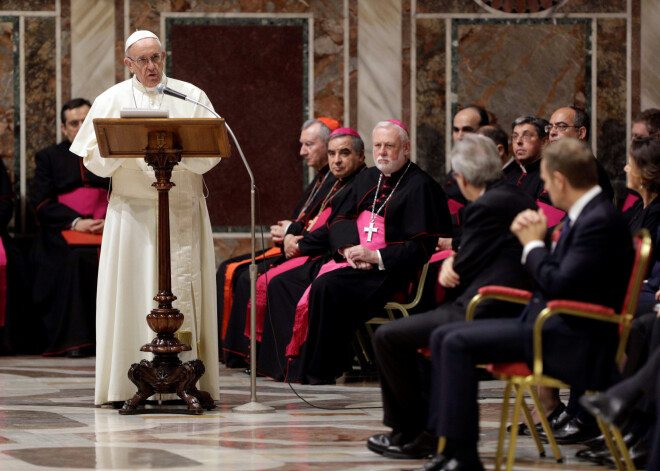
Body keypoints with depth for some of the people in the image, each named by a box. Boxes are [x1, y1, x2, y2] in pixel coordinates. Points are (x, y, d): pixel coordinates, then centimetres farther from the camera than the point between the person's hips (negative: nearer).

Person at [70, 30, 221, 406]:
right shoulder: (112, 100, 8)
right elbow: (94, 158, 3)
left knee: (183, 290, -4)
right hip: (132, 212, 0)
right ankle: (127, 384, -4)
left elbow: (211, 154, 1)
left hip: (184, 210, 0)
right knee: (131, 293, -5)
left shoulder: (191, 96, 7)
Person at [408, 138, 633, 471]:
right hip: (550, 324, 11)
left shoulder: (600, 221, -18)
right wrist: (530, 237, 3)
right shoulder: (583, 215, 14)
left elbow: (560, 286, -24)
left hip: (573, 340, -11)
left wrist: (534, 244, -8)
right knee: (443, 337, 4)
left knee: (457, 344, -20)